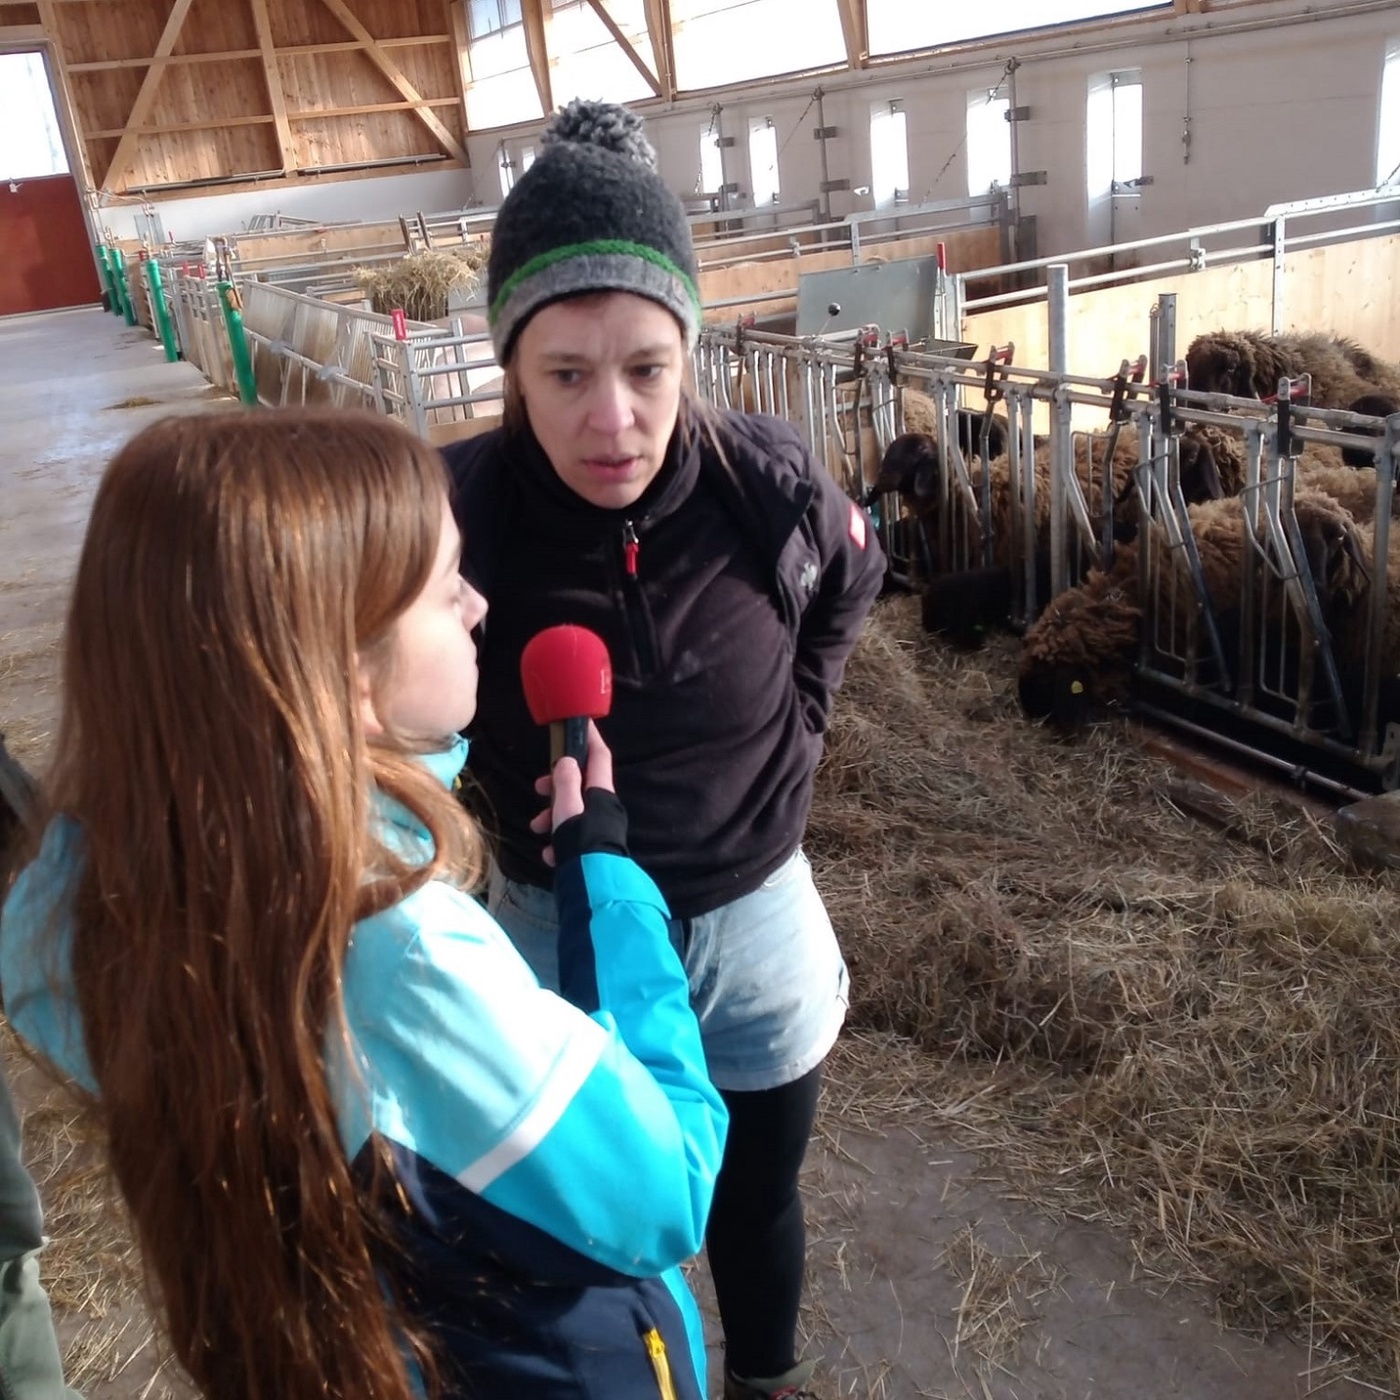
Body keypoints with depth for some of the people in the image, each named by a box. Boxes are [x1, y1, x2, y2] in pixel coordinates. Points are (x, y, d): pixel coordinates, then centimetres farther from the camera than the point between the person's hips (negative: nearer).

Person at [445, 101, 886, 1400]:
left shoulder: (770, 486, -20)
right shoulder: (455, 520, -25)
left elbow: (850, 580, 6)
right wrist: (514, 794, -5)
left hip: (753, 914, 2)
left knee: (759, 1194, 25)